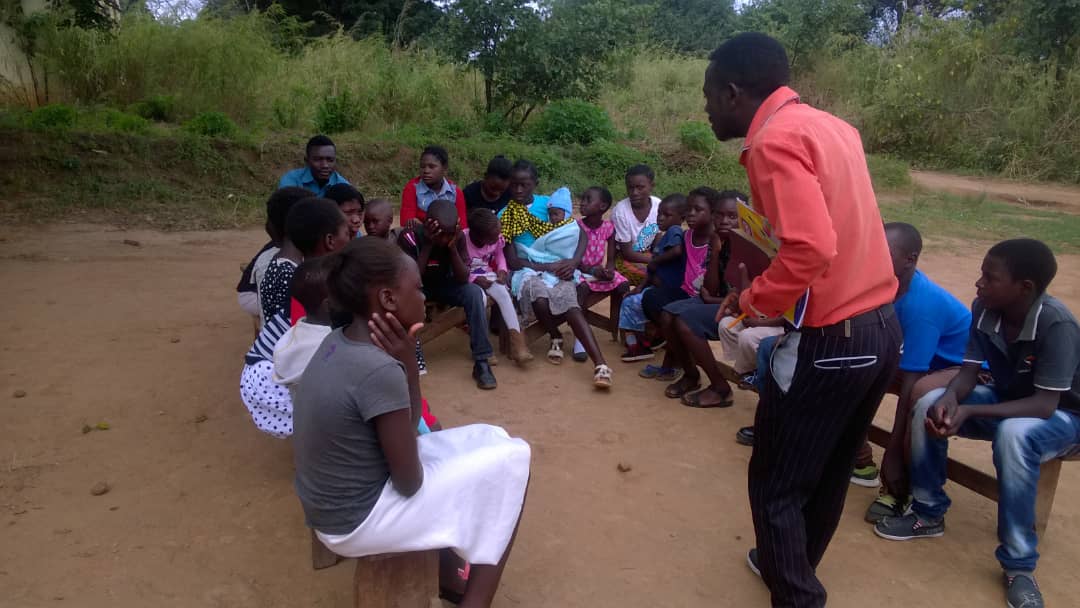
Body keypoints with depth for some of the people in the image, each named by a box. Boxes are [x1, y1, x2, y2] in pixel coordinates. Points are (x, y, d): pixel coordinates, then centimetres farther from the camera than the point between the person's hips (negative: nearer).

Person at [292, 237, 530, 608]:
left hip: (334, 506, 9)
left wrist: (406, 362, -9)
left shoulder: (337, 343, -1)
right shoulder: (379, 370, -28)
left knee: (489, 438, 15)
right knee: (512, 457, -3)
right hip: (358, 522, -8)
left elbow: (407, 428, 6)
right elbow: (410, 482, -18)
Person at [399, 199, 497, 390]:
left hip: (443, 285, 2)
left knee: (474, 292, -26)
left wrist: (452, 247, -34)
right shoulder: (409, 237, -26)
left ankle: (481, 362, -23)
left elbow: (463, 279, -21)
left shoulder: (456, 237, -17)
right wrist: (428, 245, -36)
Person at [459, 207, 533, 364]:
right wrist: (475, 279, -27)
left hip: (487, 276, 4)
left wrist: (502, 270, -9)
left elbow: (499, 255, 10)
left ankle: (516, 340, -22)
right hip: (467, 279, -4)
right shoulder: (462, 239, -24)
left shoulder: (496, 239, -10)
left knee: (504, 294, -24)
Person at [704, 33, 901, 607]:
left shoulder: (775, 140, -16)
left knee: (775, 485, 8)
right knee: (830, 473, 24)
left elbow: (811, 250, -28)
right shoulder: (830, 126, 11)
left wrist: (751, 300, -13)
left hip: (828, 341, -9)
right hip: (881, 329, 9)